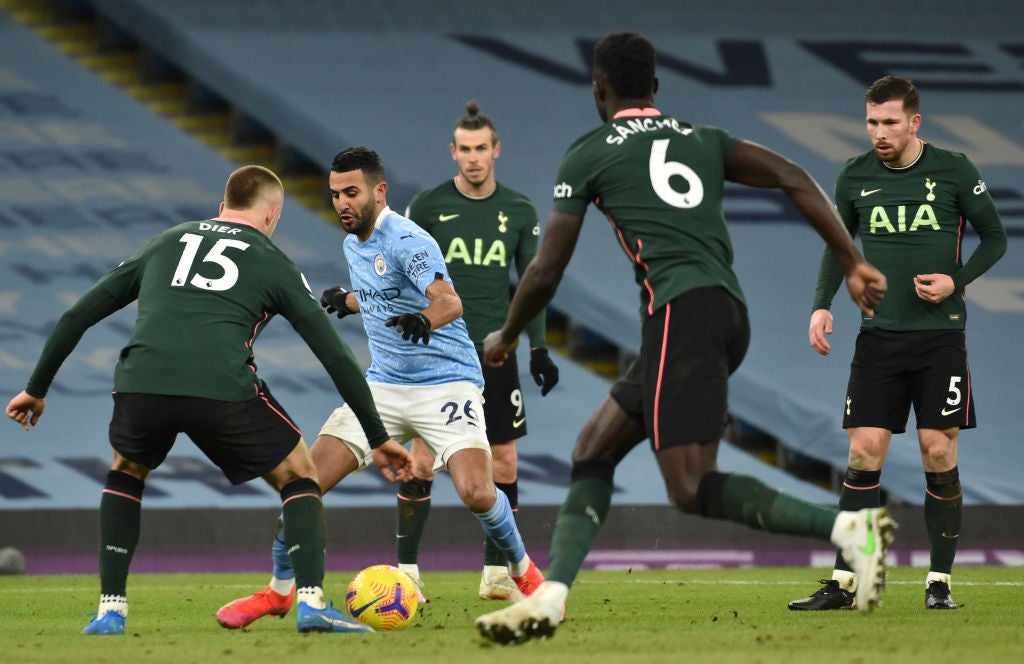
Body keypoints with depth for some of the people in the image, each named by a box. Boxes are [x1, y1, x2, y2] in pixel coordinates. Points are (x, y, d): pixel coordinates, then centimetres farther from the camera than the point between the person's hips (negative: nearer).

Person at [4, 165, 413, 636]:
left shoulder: (165, 244, 30)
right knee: (298, 476, 20)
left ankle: (110, 610, 23)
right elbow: (336, 356, 19)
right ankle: (312, 603, 2)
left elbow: (76, 317, 31)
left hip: (140, 385, 3)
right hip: (222, 389, -3)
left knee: (126, 472, 34)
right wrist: (378, 439, 25)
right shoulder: (273, 263, 22)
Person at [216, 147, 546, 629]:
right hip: (384, 386, 7)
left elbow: (449, 301, -35)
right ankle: (280, 590, 11)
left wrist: (424, 320, -57)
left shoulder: (406, 241, -18)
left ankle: (523, 572, 6)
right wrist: (346, 301, 7)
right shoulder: (353, 244, 8)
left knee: (477, 493, -24)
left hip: (447, 384, -7)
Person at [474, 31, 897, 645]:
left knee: (692, 489, -12)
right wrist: (853, 263, 8)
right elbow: (794, 179, 9)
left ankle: (847, 528, -27)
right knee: (594, 451, 15)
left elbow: (545, 275, 10)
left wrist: (504, 340, 27)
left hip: (681, 312, -7)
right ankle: (550, 598, 6)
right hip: (730, 313, 7)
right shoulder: (705, 140, 23)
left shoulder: (588, 155, 9)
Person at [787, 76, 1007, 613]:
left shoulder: (954, 171, -3)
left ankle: (939, 582, 7)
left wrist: (957, 280, -10)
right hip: (879, 336, 2)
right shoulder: (854, 177, 4)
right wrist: (822, 305, 3)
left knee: (939, 454, -3)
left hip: (940, 335, -2)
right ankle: (845, 583, -2)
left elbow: (994, 237, 6)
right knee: (864, 454, -4)